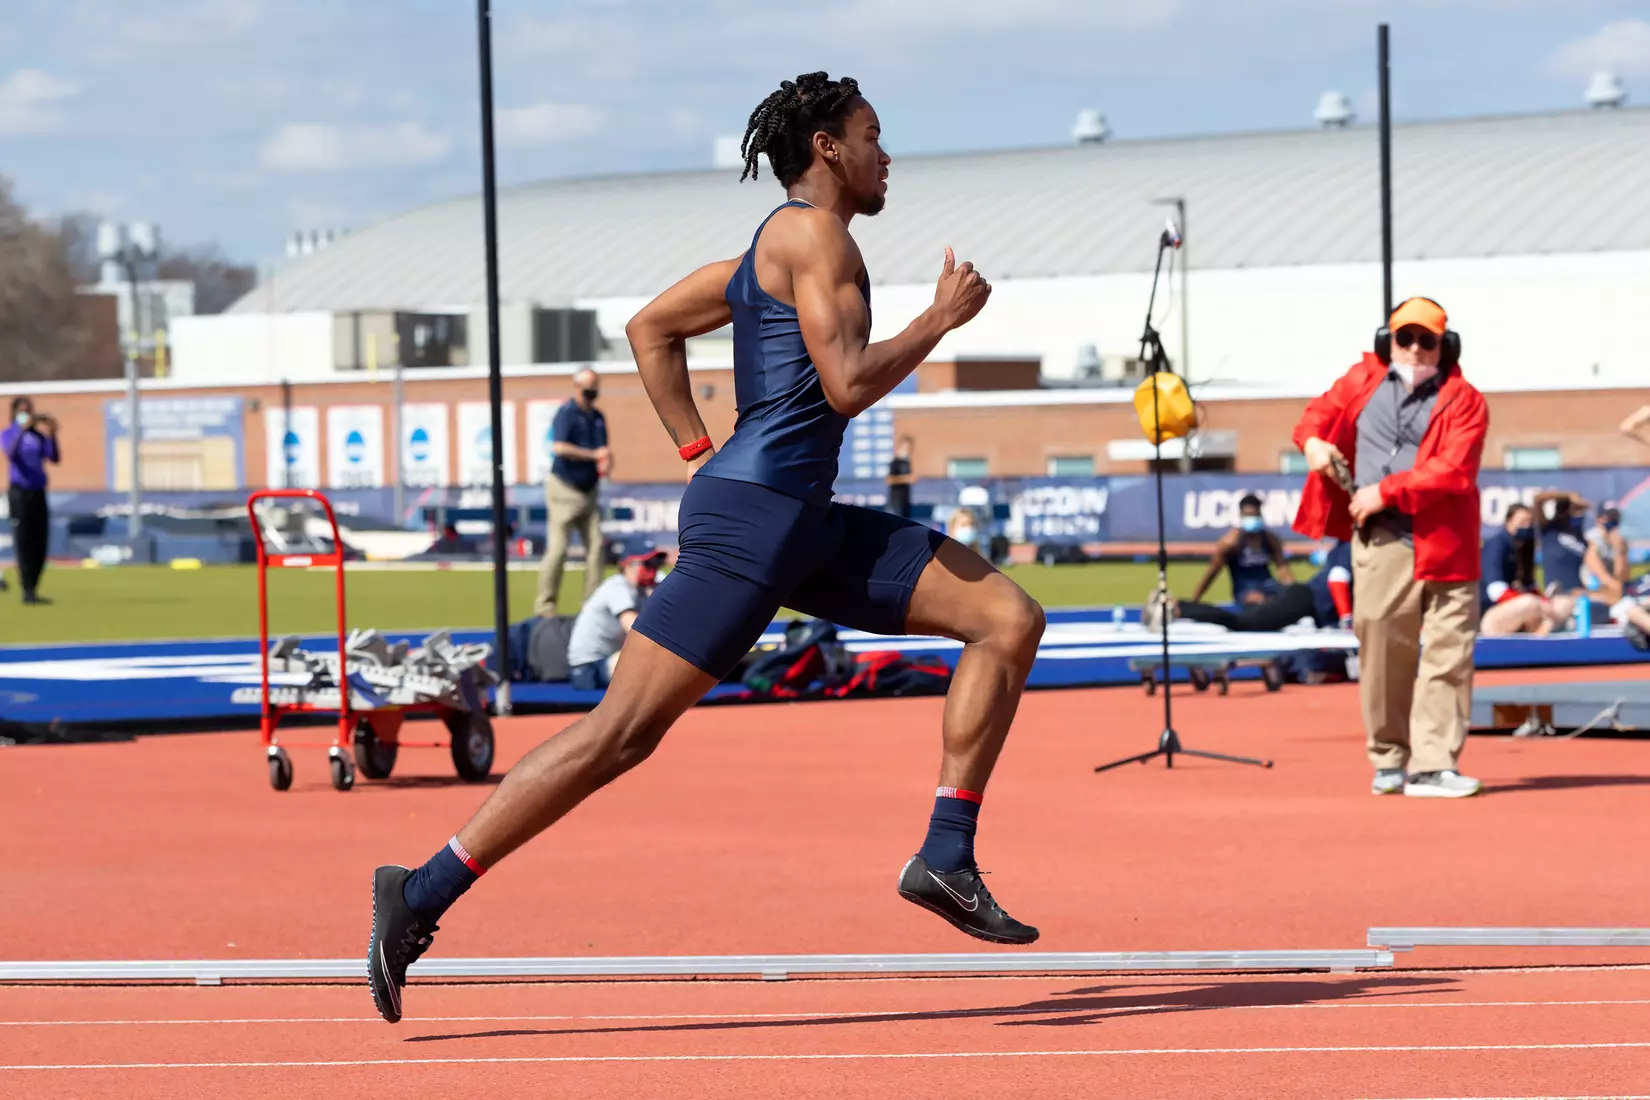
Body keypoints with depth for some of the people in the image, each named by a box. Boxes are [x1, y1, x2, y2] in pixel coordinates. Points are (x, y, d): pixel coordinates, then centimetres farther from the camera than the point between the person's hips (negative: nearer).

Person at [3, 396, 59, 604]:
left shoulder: (39, 435, 11)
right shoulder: (8, 434, -1)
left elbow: (55, 458, 1)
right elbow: (10, 453, -21)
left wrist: (52, 435, -11)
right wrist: (22, 429, -29)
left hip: (38, 493, 5)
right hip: (20, 491, -5)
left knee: (40, 543, 4)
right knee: (23, 542, -6)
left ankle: (32, 588, 11)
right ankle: (27, 591, -7)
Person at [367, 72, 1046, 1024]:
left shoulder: (769, 252, 22)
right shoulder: (813, 230, -7)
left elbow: (651, 328, 28)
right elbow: (848, 385, -17)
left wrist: (702, 451, 23)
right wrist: (943, 318, -4)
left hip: (807, 525, 10)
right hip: (751, 514, -10)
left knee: (1011, 618, 1)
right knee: (622, 734, -11)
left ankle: (946, 858, -3)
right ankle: (422, 895, -7)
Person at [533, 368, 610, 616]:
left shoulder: (598, 417, 12)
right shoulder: (566, 413, -11)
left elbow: (603, 450, 20)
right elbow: (559, 447, -26)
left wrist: (606, 463, -4)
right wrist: (594, 455, -25)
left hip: (589, 491, 7)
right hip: (565, 490, -7)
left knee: (596, 545, 1)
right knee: (558, 547, -7)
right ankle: (545, 604, 0)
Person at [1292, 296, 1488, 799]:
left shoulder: (1464, 401, 1)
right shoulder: (1363, 381, 13)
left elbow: (1452, 470, -11)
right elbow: (1320, 412, 28)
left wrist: (1386, 491, -15)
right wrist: (1312, 440, 4)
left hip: (1445, 544, -2)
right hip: (1379, 543, 2)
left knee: (1446, 654, -7)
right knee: (1382, 652, 2)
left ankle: (1432, 766, -7)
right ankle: (1388, 759, 14)